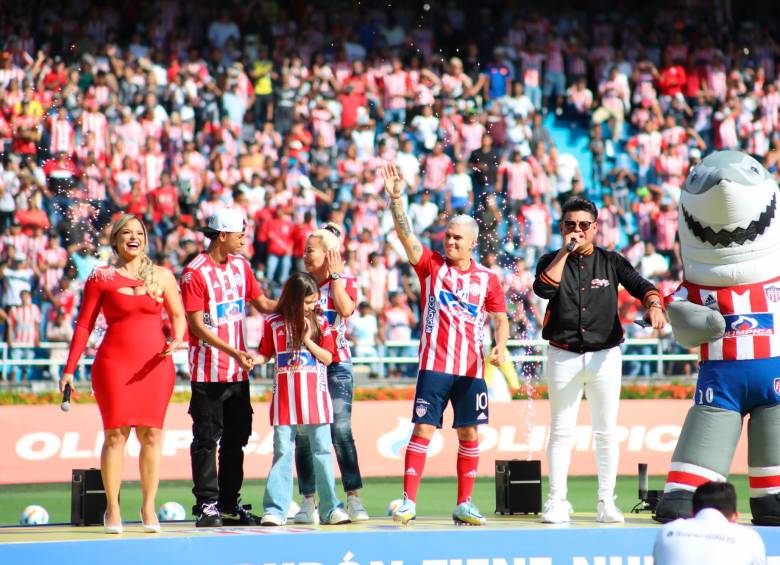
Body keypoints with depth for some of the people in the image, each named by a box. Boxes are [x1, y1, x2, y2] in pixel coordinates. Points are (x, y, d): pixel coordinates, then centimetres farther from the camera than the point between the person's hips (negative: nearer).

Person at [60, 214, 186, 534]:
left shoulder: (162, 276, 10)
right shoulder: (101, 278, 5)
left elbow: (178, 315, 16)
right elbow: (84, 325, 5)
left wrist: (177, 339, -6)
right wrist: (69, 369, 1)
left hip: (155, 365, 2)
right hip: (114, 363, -2)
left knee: (151, 435, -1)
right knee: (116, 434, -5)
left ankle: (149, 507, 6)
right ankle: (112, 509, 1)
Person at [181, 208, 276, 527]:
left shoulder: (240, 265, 11)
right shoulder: (195, 272, -11)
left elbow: (263, 304, 17)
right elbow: (197, 325, -15)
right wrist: (234, 352, -22)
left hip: (238, 371, 7)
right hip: (209, 372, -7)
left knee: (236, 438, 10)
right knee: (207, 438, -4)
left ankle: (230, 504, 17)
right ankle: (207, 505, -1)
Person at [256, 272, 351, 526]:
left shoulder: (320, 323, 5)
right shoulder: (274, 323, 4)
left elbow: (327, 358, 3)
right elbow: (265, 353, 10)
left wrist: (308, 340, -10)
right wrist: (253, 359, -11)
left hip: (315, 396, 1)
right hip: (285, 398, -1)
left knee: (322, 452, 3)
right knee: (282, 452, 0)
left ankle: (330, 508, 8)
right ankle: (275, 510, 0)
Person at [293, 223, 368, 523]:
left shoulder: (346, 281, 3)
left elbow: (346, 309, -18)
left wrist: (334, 275, -10)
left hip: (336, 366, -3)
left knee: (341, 431, -9)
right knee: (303, 434, 0)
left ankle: (354, 499, -5)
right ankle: (308, 501, 5)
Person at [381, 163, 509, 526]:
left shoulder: (487, 278, 7)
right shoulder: (431, 265, 3)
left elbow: (500, 319, 12)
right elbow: (405, 234, -9)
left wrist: (500, 347, -7)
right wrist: (396, 199, -23)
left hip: (472, 367, 2)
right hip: (434, 364, -2)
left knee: (469, 433, 5)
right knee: (423, 430, -6)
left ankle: (464, 505, 13)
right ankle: (408, 502, -6)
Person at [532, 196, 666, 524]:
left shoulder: (611, 262, 5)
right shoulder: (552, 261, 5)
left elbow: (640, 285, -8)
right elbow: (543, 289, -16)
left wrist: (653, 305, -30)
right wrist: (565, 251, -14)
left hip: (604, 356, 0)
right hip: (563, 358, 0)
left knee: (606, 433, 3)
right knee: (561, 432, 2)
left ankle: (606, 502, 9)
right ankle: (557, 501, 6)